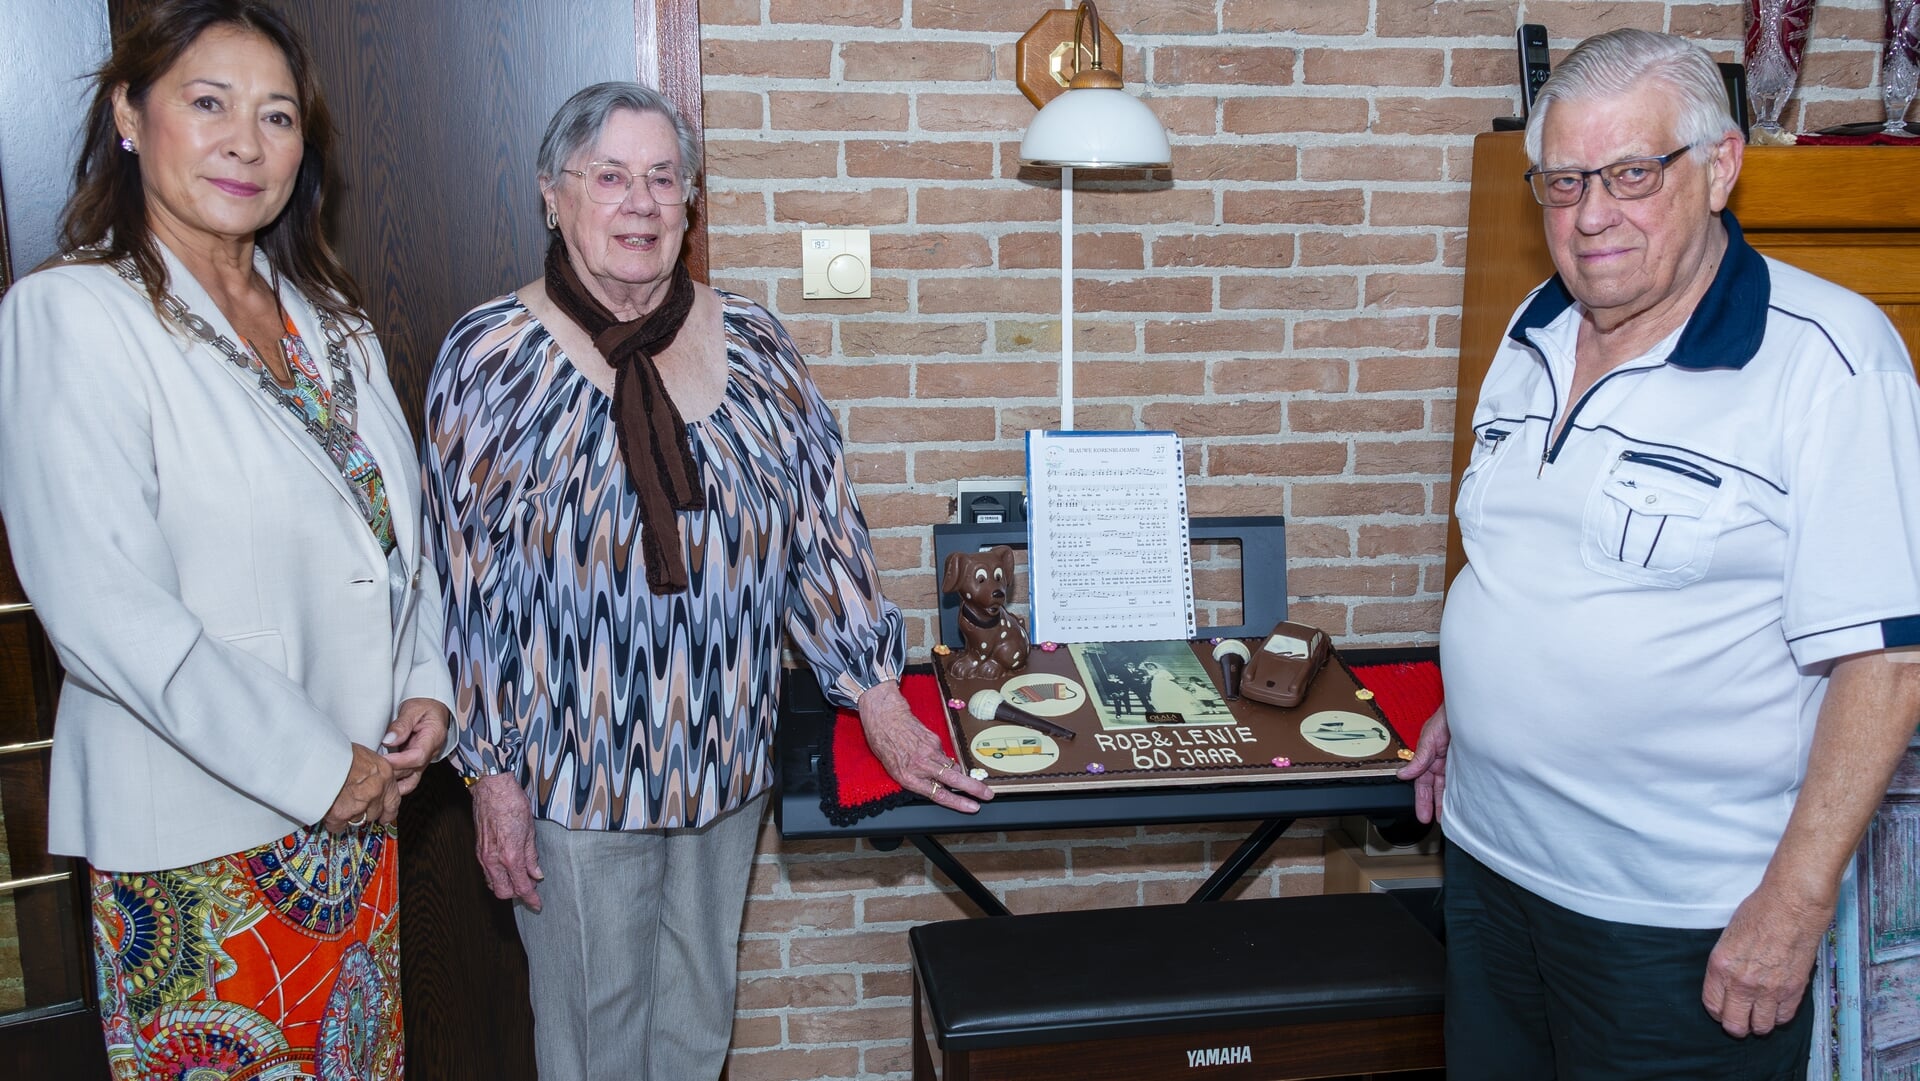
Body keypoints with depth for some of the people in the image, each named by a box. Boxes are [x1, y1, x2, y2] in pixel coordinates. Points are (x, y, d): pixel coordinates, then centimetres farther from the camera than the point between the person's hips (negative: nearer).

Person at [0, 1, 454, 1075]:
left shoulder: (330, 316, 8)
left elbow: (401, 523, 15)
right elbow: (105, 612, -20)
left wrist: (426, 685, -1)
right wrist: (315, 769, -17)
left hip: (361, 800, 6)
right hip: (192, 834, -6)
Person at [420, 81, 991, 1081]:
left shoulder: (750, 345, 0)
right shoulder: (490, 359, -8)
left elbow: (824, 528, 2)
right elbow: (468, 588, -6)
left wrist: (883, 705, -1)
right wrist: (491, 774, -6)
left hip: (727, 763, 3)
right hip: (572, 775, -3)